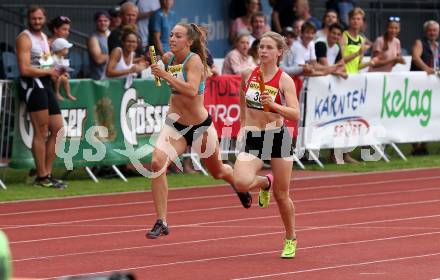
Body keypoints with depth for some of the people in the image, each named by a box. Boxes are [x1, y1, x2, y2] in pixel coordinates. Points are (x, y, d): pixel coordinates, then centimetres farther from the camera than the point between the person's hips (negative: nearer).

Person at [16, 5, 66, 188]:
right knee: (41, 133, -8)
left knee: (57, 129, 7)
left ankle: (47, 173, 13)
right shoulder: (24, 38, -8)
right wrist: (48, 72, -10)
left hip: (45, 84, 9)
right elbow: (25, 69, -18)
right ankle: (42, 177, -3)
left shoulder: (44, 37, 20)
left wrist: (56, 71, 12)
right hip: (33, 85, -9)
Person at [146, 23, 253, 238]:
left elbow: (192, 91, -38)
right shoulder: (168, 58, -2)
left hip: (200, 126, -4)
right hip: (175, 123, 4)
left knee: (217, 172, 19)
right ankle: (161, 222, -18)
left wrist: (165, 75, -41)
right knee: (157, 163, -23)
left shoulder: (194, 60, -20)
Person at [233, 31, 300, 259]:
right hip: (252, 138, 3)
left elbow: (295, 114, -18)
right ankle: (266, 182, 12)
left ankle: (291, 239, 29)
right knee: (241, 182, -24)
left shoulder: (284, 80, -9)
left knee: (282, 196, 6)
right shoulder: (248, 74, 2)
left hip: (278, 137, -3)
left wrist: (273, 104, -32)